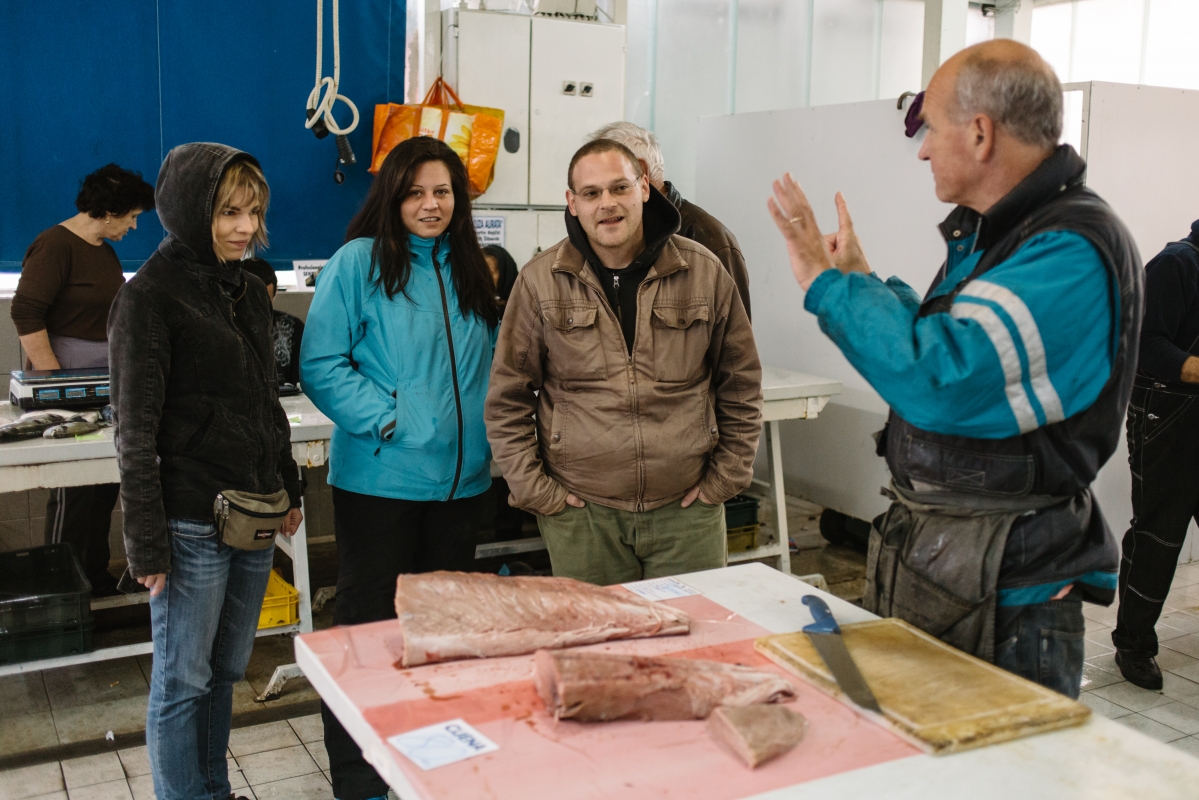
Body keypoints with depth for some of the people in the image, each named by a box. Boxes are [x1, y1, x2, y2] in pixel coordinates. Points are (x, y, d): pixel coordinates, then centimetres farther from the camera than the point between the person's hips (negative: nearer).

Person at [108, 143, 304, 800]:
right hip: (192, 524, -7)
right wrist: (147, 544, -14)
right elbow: (136, 432, -13)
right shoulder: (149, 297, -11)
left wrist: (288, 492, 19)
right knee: (183, 682, 5)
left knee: (226, 671, 17)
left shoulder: (249, 292, 11)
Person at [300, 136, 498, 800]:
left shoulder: (471, 271, 11)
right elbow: (321, 365, -12)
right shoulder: (360, 261, -7)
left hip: (462, 479, 6)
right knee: (370, 625, 4)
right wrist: (388, 420, -20)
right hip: (380, 479, -5)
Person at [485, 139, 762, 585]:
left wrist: (725, 477, 5)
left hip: (688, 511, 1)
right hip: (580, 515, 0)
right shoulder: (540, 281, -1)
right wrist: (536, 490, -1)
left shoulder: (704, 272, 1)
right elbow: (507, 399, 3)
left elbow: (741, 384, 9)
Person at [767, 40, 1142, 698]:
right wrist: (865, 285, 26)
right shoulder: (987, 235, 10)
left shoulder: (1074, 254, -22)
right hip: (931, 562, 10)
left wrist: (831, 285, -21)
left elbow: (942, 382, -33)